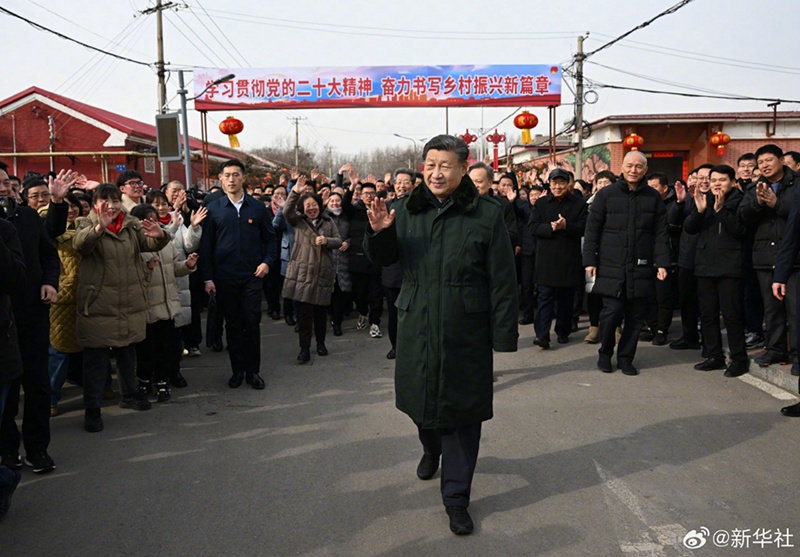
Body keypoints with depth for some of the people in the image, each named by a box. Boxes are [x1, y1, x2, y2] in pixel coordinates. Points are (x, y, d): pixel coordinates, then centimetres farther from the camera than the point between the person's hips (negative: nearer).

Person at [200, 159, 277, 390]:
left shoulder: (258, 208, 4)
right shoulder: (213, 209, 2)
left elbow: (269, 238, 10)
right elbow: (206, 245, 2)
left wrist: (267, 261, -6)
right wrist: (207, 277, -3)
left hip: (252, 275, 0)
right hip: (225, 277, 0)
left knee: (252, 323, 2)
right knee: (233, 325, 8)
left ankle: (253, 370, 14)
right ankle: (237, 370, 19)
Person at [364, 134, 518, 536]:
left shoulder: (486, 214, -8)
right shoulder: (406, 209, 4)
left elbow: (503, 281, -8)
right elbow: (383, 259, 13)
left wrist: (503, 334, -9)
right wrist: (379, 232, -10)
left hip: (465, 332, -4)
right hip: (416, 326, 4)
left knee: (460, 411, 4)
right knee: (421, 398, 19)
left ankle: (456, 498, 18)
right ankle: (431, 450, 53)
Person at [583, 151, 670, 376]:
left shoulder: (653, 197, 8)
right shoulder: (606, 195, 2)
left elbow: (660, 233, 8)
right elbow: (592, 229, 3)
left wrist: (662, 262, 0)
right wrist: (590, 260, -3)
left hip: (640, 268, 2)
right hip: (611, 266, -2)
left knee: (636, 315, 5)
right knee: (612, 311, -7)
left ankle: (625, 357, 20)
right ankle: (605, 353, 17)